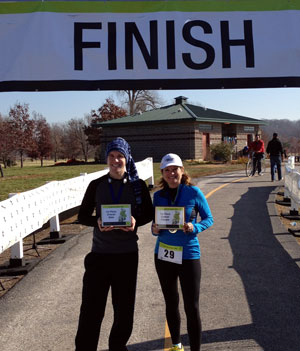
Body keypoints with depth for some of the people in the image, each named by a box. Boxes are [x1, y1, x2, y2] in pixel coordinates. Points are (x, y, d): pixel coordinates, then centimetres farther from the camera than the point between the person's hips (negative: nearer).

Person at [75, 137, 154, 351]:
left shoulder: (138, 185, 0)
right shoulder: (97, 185, 0)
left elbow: (149, 213, 6)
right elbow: (82, 216, 3)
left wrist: (136, 221, -16)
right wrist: (97, 221, -18)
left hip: (127, 254, 1)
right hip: (99, 253, -1)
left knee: (124, 306, 13)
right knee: (91, 307, -1)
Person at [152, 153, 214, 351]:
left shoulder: (194, 192, -7)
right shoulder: (158, 196, 3)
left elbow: (209, 219, -1)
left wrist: (194, 227, -20)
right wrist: (155, 230, -10)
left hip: (188, 255, -4)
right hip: (163, 255, 4)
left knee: (192, 308, -1)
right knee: (171, 303, 17)